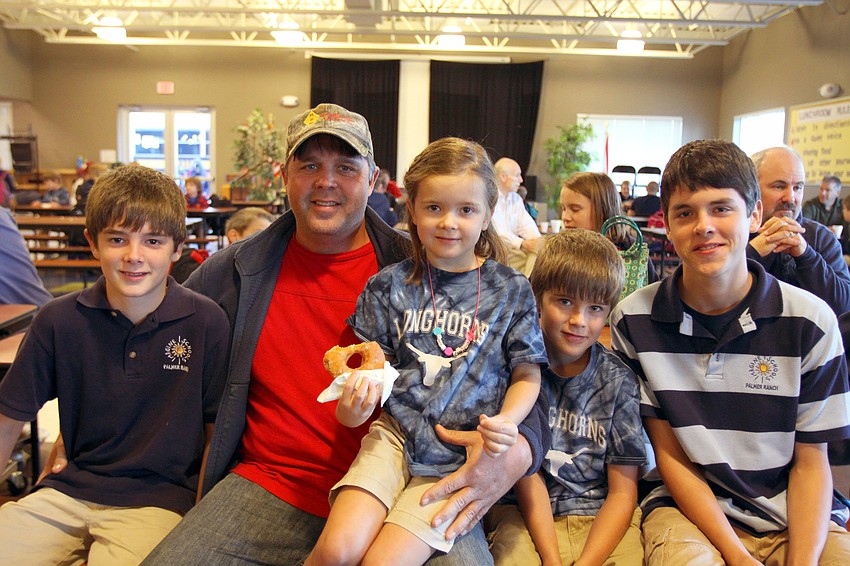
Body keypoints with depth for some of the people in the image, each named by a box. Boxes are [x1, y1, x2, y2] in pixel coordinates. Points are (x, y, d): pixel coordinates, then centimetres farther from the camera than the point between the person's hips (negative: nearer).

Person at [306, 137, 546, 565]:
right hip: (395, 432, 2)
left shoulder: (511, 289, 2)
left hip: (462, 452, -1)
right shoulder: (391, 285, 6)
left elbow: (526, 374, 6)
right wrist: (354, 407, -12)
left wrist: (507, 421, -13)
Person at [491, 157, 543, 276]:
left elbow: (526, 225, 7)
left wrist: (538, 241, -15)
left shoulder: (516, 199, 17)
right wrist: (523, 244, -31)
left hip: (514, 248, 7)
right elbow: (496, 231, -21)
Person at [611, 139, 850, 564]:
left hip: (795, 516, 2)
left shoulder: (811, 321, -5)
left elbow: (811, 462, -1)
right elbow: (668, 453, -3)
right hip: (688, 506, -1)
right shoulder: (634, 320, -7)